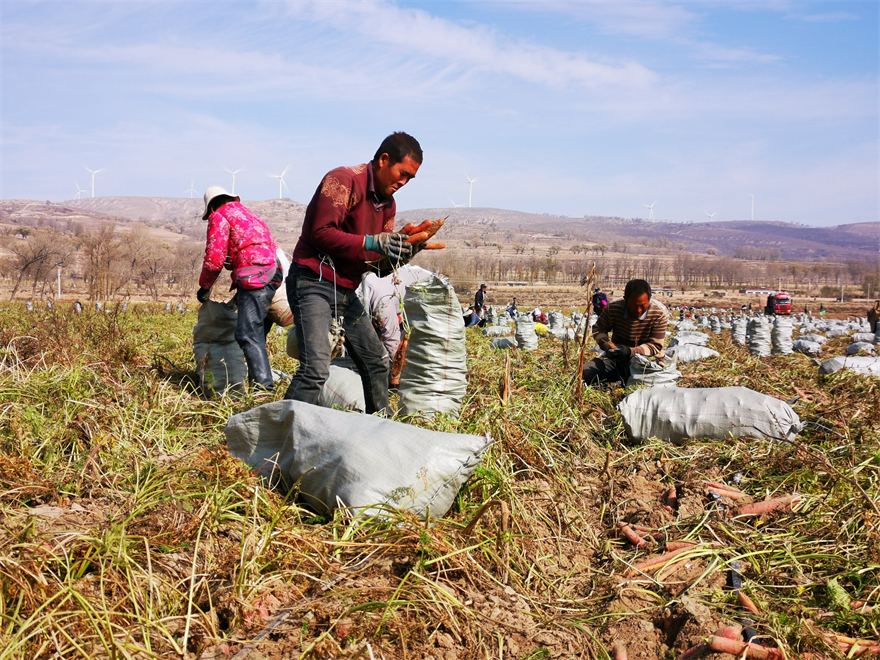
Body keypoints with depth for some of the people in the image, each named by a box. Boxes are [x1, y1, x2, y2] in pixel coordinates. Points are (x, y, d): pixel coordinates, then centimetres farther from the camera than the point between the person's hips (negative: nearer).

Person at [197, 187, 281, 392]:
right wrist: (238, 283, 32)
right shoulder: (247, 212, 32)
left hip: (255, 278, -9)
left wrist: (204, 286, 13)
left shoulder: (219, 216, 5)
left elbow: (215, 258, -4)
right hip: (273, 275, 9)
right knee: (257, 334, 13)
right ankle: (259, 382, 14)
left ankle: (264, 387, -23)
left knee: (247, 334, -14)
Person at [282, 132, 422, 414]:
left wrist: (402, 251, -7)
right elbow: (322, 233, -22)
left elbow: (382, 262, 14)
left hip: (346, 292, 9)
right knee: (316, 367, -22)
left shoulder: (387, 203, 15)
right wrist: (372, 242, -25)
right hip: (313, 284, -9)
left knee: (377, 361, 16)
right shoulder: (343, 180, -13)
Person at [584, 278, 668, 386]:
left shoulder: (659, 314, -19)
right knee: (586, 372, -18)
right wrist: (608, 345, -20)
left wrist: (631, 351, -33)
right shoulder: (613, 309, -14)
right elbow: (598, 330, 2)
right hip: (617, 360, 2)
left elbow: (655, 346, -16)